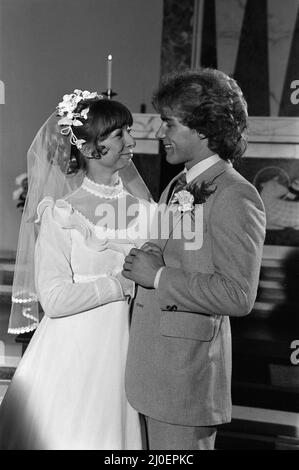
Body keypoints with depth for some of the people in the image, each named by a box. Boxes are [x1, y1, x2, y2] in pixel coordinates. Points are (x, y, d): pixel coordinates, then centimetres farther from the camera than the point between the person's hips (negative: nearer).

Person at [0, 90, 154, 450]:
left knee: (112, 434, 14)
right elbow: (55, 298, -16)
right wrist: (122, 283, -16)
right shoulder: (60, 212, -11)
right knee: (63, 434, 9)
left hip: (123, 349, 4)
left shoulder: (142, 207, 2)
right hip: (72, 349, -4)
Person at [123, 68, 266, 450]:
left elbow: (239, 296, -21)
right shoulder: (177, 186, 12)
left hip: (189, 367, -8)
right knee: (158, 446, 18)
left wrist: (159, 277, -18)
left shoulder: (235, 196, -16)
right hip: (155, 363, 8)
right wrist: (140, 267, 4)